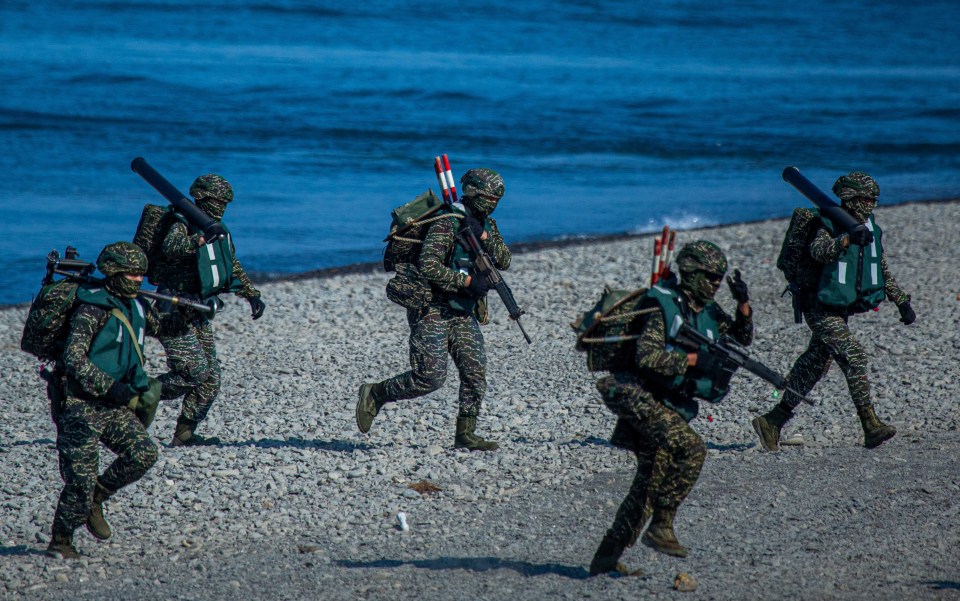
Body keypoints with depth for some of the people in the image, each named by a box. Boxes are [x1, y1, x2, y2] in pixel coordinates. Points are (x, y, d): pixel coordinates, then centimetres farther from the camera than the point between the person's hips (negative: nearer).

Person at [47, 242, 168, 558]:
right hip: (80, 405, -7)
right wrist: (109, 387, -25)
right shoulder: (93, 309, -15)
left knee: (144, 452, -13)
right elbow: (74, 359, -22)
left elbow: (161, 327, 31)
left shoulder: (136, 307, 10)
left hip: (114, 406, 7)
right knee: (81, 479, -9)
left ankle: (94, 499, 7)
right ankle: (60, 541, 11)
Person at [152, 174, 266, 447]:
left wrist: (252, 295, 15)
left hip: (198, 315, 9)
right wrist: (198, 240, -54)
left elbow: (234, 268, 25)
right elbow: (171, 247, -37)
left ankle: (184, 434, 10)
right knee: (195, 371, -18)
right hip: (174, 314, -9)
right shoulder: (183, 226, -14)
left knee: (211, 380, 3)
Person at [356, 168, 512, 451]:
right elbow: (428, 266, -26)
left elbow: (504, 261, 1)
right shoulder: (446, 223, -17)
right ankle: (374, 394, 5)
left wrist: (483, 236, -14)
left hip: (464, 312, 8)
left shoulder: (487, 224, 9)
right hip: (432, 309, -8)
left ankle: (465, 433, 3)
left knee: (476, 372, -3)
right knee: (431, 377, -13)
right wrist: (468, 281, -24)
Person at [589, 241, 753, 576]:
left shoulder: (707, 311, 10)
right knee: (691, 449, -25)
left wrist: (743, 304, 0)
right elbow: (647, 357, -23)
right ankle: (661, 527, -18)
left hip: (669, 406, 9)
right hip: (639, 397, -9)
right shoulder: (663, 305, -14)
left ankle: (607, 558, 15)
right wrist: (693, 360, -28)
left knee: (652, 483, 9)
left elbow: (741, 339, 17)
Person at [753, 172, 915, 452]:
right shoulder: (830, 225, -14)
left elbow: (883, 271, 20)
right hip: (822, 310, -8)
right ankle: (871, 426, -23)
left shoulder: (871, 229, 9)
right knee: (853, 355, -20)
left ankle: (773, 421, 18)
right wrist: (848, 238, -48)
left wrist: (902, 302, 17)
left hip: (841, 312, 8)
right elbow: (818, 251, -35)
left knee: (814, 366, 10)